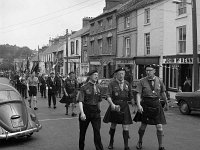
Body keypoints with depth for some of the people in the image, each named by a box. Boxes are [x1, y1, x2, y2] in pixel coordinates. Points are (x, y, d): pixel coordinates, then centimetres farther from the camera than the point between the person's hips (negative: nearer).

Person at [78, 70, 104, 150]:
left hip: (96, 111, 3)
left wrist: (98, 110, 16)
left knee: (97, 131, -6)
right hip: (86, 110, -3)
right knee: (82, 132, 12)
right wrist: (82, 113, -27)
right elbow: (80, 101, -16)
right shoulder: (84, 87, -9)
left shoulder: (98, 87, 6)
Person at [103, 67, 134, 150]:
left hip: (124, 107, 1)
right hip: (115, 106, -1)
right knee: (113, 125, 15)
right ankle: (111, 142, 37)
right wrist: (112, 104, -29)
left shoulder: (127, 84, 4)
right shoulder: (112, 83, -6)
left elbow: (131, 96, 11)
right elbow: (108, 96, -13)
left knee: (125, 127, -4)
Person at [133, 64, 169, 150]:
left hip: (156, 104, 1)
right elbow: (138, 94, -11)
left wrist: (166, 103, 20)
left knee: (159, 126, -2)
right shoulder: (142, 81, -6)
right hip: (145, 104, -1)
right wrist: (138, 105, -24)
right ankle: (140, 141, 36)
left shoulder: (159, 81, 2)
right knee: (143, 125, 9)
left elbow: (163, 93, 13)